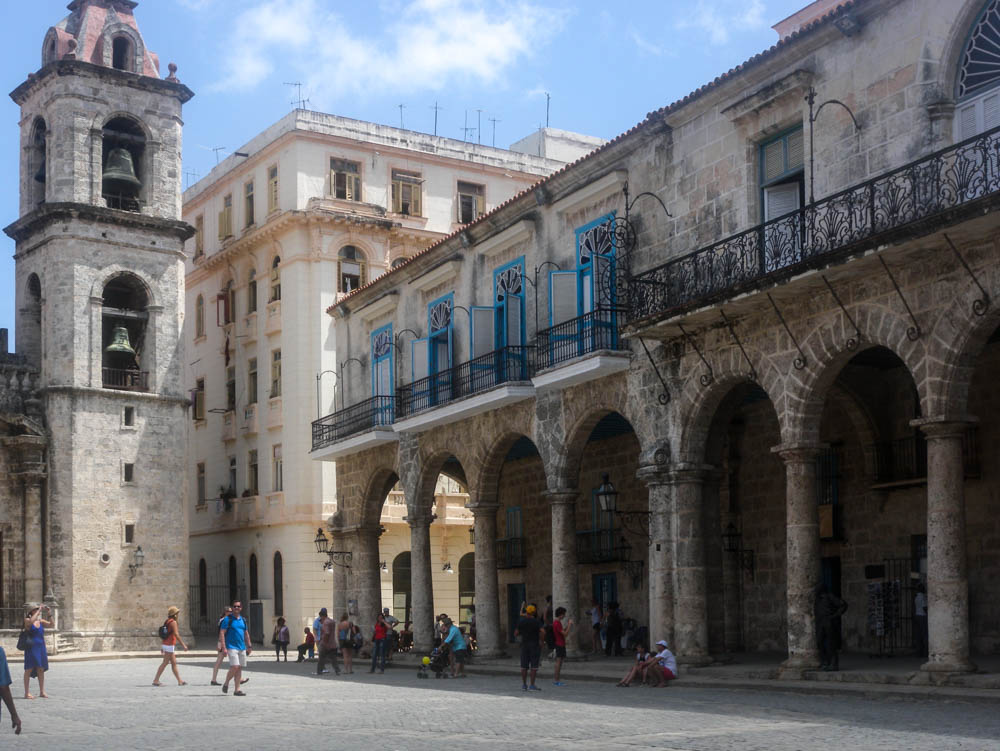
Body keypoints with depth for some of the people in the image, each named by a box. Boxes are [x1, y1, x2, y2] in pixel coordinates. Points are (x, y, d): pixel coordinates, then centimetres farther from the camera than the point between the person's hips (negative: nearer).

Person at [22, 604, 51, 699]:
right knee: (29, 669, -3)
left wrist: (48, 614, -8)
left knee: (41, 669, 7)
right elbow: (31, 621, -26)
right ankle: (27, 693, 0)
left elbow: (51, 625, -1)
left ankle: (42, 691, 14)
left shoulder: (41, 621, 10)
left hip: (41, 647, 5)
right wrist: (39, 611, -20)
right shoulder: (27, 620, -3)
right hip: (31, 648, -5)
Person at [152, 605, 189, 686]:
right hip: (169, 645, -9)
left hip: (165, 644, 9)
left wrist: (162, 647, 22)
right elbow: (176, 634, -22)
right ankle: (156, 680, -4)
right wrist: (183, 645, -20)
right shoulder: (173, 622, -14)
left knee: (174, 663, 10)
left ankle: (179, 681, 12)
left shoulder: (167, 621, 14)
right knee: (165, 663, -5)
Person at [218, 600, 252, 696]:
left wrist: (249, 647, 18)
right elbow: (222, 633, -8)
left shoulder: (243, 620, 14)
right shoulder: (227, 619, -4)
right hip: (231, 647, -6)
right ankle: (226, 683, 7)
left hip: (242, 648, 6)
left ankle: (237, 689, 8)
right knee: (235, 667, -16)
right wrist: (224, 647, -15)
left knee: (239, 669, 4)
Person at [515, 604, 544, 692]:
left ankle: (524, 685, 11)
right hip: (535, 645, -3)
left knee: (524, 665, 9)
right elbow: (543, 631, -22)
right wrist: (540, 640, -7)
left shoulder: (521, 621, 1)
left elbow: (516, 633, 4)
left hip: (524, 645, 3)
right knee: (534, 666, -1)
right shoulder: (537, 622, -8)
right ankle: (532, 685, -5)